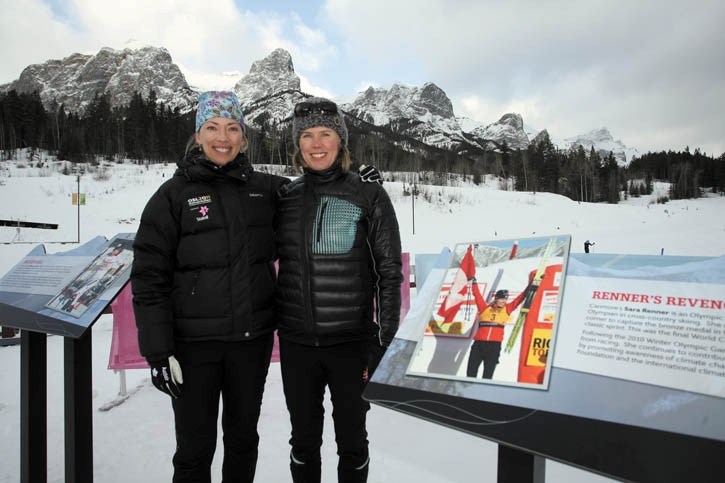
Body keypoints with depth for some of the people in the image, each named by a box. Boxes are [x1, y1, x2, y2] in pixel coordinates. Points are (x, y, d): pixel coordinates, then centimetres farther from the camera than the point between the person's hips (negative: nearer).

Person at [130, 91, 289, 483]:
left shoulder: (265, 189, 3)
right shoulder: (174, 195, -5)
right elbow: (149, 277, -6)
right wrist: (158, 350, -10)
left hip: (253, 338, 3)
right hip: (194, 343, -2)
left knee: (243, 436, 18)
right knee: (195, 445, 8)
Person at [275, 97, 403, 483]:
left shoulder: (369, 197, -6)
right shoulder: (285, 198, 4)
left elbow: (390, 274, -6)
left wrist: (385, 345, -8)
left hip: (352, 342, -2)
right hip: (296, 343, 3)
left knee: (351, 439, 14)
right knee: (304, 438, 17)